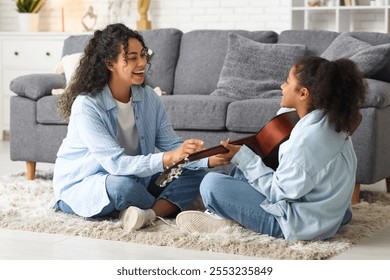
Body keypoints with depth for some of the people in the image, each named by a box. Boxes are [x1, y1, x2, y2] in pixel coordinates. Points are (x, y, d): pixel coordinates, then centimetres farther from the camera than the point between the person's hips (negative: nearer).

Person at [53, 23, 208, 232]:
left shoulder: (149, 98, -4)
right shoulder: (86, 106, -24)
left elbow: (172, 145, -7)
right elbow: (116, 163, -32)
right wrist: (168, 158, -44)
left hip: (134, 179, 7)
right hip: (79, 187, -6)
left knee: (196, 173, -8)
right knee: (123, 185, -39)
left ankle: (149, 214, -30)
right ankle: (167, 208, -9)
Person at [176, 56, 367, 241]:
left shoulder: (307, 139, -30)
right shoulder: (328, 119, -1)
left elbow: (279, 191, -21)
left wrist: (243, 158, -15)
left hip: (301, 224, -10)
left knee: (211, 184, -13)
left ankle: (225, 219, 14)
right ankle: (221, 212, 19)